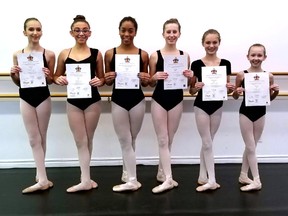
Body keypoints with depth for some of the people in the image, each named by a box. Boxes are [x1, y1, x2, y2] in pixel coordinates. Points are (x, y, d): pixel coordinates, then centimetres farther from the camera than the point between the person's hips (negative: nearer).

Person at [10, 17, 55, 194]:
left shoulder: (49, 54, -5)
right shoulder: (17, 54, 1)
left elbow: (51, 81, 4)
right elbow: (18, 82, 9)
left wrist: (47, 76, -18)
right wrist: (13, 74, -12)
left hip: (43, 98, -1)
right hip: (26, 99, 2)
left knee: (41, 138, 11)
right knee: (34, 139, 3)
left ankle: (40, 175, 26)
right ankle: (42, 179, 9)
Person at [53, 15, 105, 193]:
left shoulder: (96, 54, -2)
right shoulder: (64, 54, 1)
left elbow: (102, 79, 5)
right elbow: (57, 76, 10)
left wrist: (99, 82, -17)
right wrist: (59, 80, -12)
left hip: (93, 101, 0)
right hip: (73, 102, 1)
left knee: (88, 140, 11)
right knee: (81, 141, 3)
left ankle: (85, 178, 26)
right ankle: (86, 180, 8)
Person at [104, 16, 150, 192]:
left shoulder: (143, 54, -1)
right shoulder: (110, 54, -1)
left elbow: (145, 83, 7)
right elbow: (108, 82, 7)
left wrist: (146, 80, -14)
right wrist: (108, 78, -15)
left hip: (137, 100, 0)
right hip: (118, 101, 0)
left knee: (130, 140, 14)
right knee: (125, 141, 3)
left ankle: (127, 174, 30)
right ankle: (132, 180, 12)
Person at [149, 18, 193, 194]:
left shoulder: (185, 56, 1)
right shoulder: (155, 55, -5)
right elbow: (151, 83, 1)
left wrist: (190, 77, -13)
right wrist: (155, 77, -20)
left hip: (177, 100, 2)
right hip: (159, 100, -2)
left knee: (169, 140, 13)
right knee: (163, 140, 0)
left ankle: (162, 172, 30)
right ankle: (168, 179, 4)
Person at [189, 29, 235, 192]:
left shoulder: (225, 64, 0)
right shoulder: (196, 64, -7)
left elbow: (227, 88, 6)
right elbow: (191, 91, -2)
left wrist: (231, 88, -16)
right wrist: (195, 87, -23)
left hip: (217, 106, 3)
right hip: (201, 106, -3)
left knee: (207, 143, 13)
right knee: (207, 143, 1)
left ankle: (203, 177, 24)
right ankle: (211, 180, 7)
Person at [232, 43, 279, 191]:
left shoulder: (269, 76, -4)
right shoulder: (241, 75, -9)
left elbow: (269, 98, 8)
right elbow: (235, 97, 1)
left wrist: (276, 91, -12)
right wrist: (237, 92, -21)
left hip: (260, 114, 3)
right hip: (245, 113, -3)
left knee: (250, 147, 14)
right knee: (251, 148, 3)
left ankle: (243, 176, 29)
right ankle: (257, 181, 10)